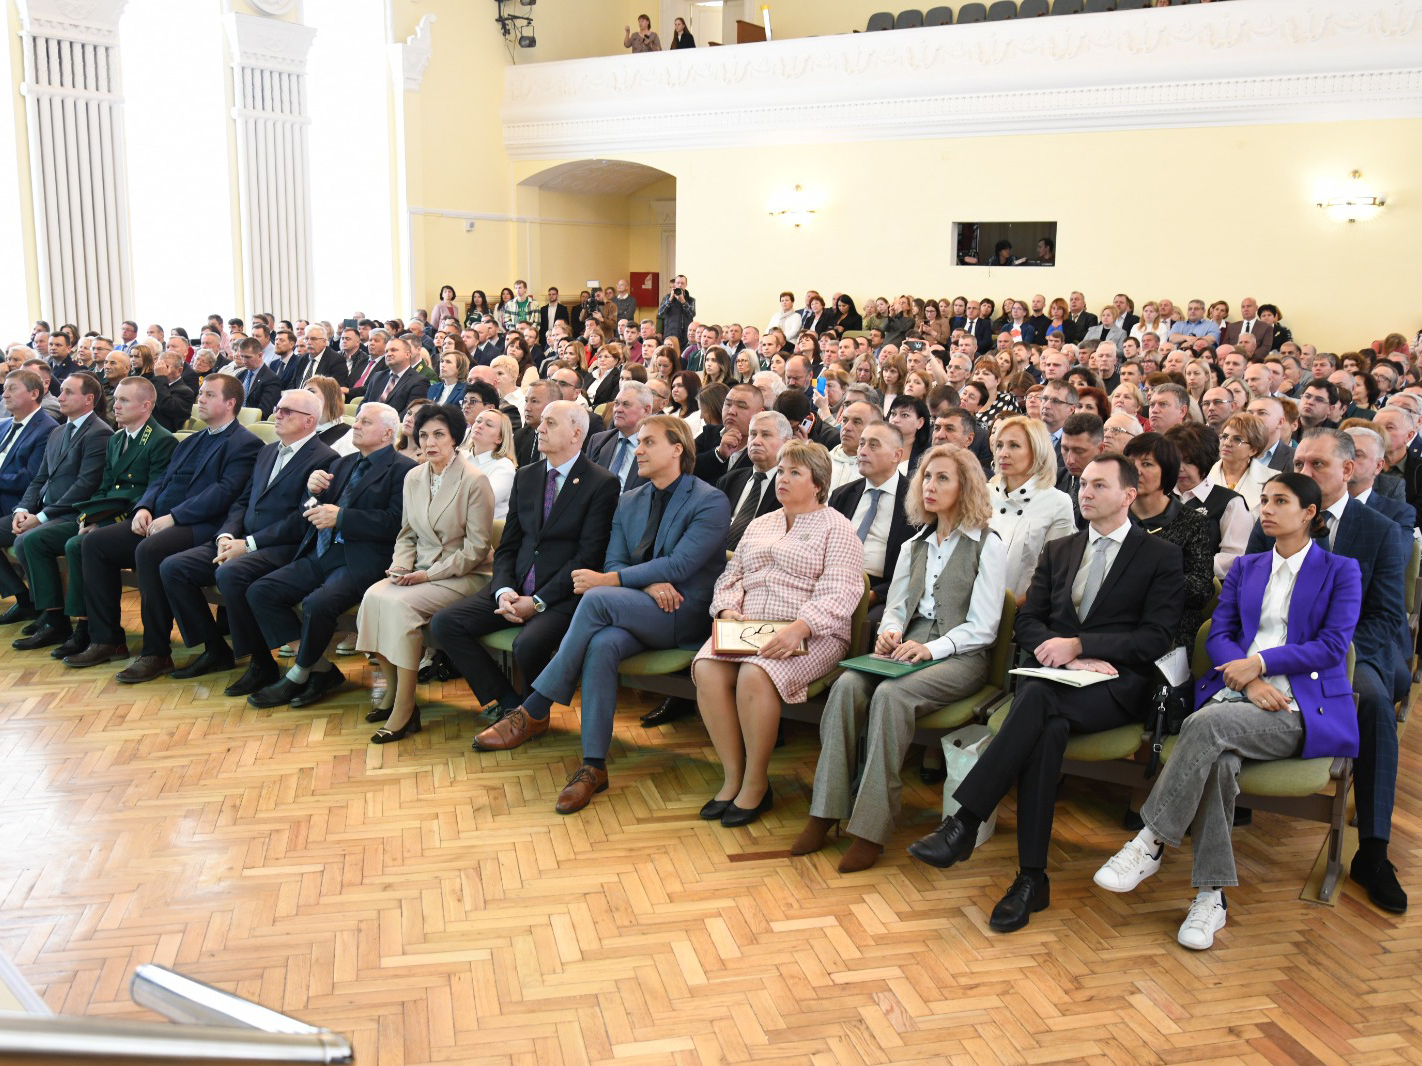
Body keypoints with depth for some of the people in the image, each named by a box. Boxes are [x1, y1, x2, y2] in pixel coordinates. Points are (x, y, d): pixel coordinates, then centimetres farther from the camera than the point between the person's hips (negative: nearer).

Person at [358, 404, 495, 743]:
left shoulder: (475, 481, -11)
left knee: (399, 604, -29)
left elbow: (477, 549, -11)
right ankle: (392, 690, -7)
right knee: (373, 596, -22)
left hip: (462, 576, -6)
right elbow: (407, 534, 17)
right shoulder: (413, 477, 10)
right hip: (420, 572, 6)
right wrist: (400, 566, -4)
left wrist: (429, 574, -16)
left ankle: (405, 709, -21)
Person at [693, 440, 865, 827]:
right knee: (706, 668, -25)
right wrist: (728, 610, -3)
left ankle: (756, 784, -15)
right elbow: (731, 577, 20)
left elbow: (839, 594, -10)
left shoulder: (836, 528, 3)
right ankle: (732, 777, -15)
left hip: (811, 634, -5)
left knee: (755, 675, -33)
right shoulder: (759, 525, 24)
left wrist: (798, 629, -25)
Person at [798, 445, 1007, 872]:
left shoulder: (987, 546, 2)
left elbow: (982, 627, -5)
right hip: (909, 649, 5)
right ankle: (825, 812, -26)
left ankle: (871, 829, -32)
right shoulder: (914, 546, 22)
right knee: (847, 686, -26)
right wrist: (890, 631, -4)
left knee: (890, 695, -34)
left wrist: (931, 648, -19)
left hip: (959, 657, -5)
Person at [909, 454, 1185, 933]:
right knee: (1046, 726, -34)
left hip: (1117, 684, -3)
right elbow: (1027, 623, 14)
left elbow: (1157, 638, -3)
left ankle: (964, 823, -39)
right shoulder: (1058, 551, 23)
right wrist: (1069, 658, -7)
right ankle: (1031, 877, -35)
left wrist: (1077, 645, -13)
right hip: (1057, 674, 3)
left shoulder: (1161, 557, 9)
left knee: (1040, 696, -36)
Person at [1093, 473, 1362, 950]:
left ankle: (1151, 843, -27)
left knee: (1207, 724, -35)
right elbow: (1219, 634, 12)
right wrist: (1249, 682, -8)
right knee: (1216, 757, -34)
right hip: (1237, 695, 3)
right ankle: (1211, 896, -29)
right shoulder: (1245, 568, 22)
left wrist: (1260, 663, -12)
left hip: (1303, 709, -3)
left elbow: (1332, 645, -2)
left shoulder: (1340, 571, 10)